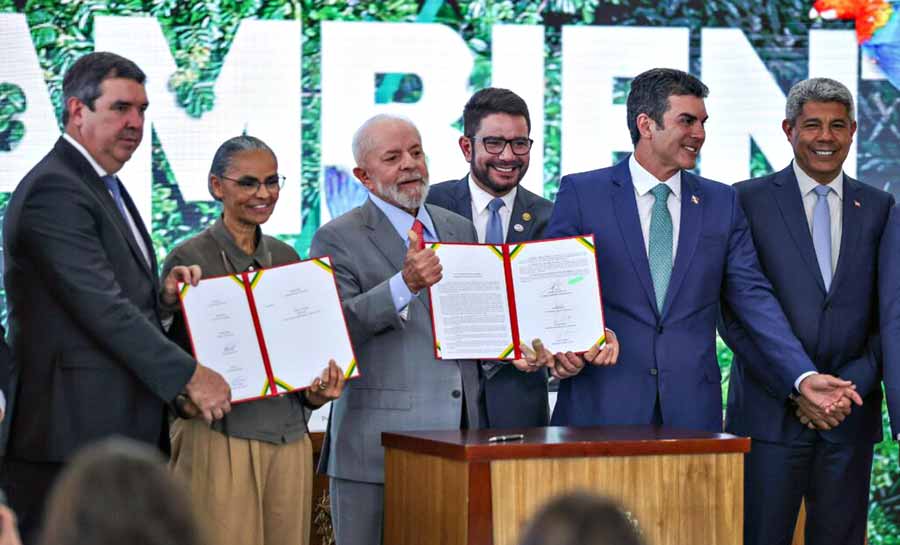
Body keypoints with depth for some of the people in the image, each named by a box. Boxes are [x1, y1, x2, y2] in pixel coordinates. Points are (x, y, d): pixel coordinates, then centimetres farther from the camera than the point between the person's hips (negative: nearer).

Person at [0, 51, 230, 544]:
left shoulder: (105, 188, 20)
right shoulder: (53, 192, -14)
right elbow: (100, 306, -19)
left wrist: (162, 293, 0)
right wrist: (188, 376, -16)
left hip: (125, 430, 10)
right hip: (73, 434, -10)